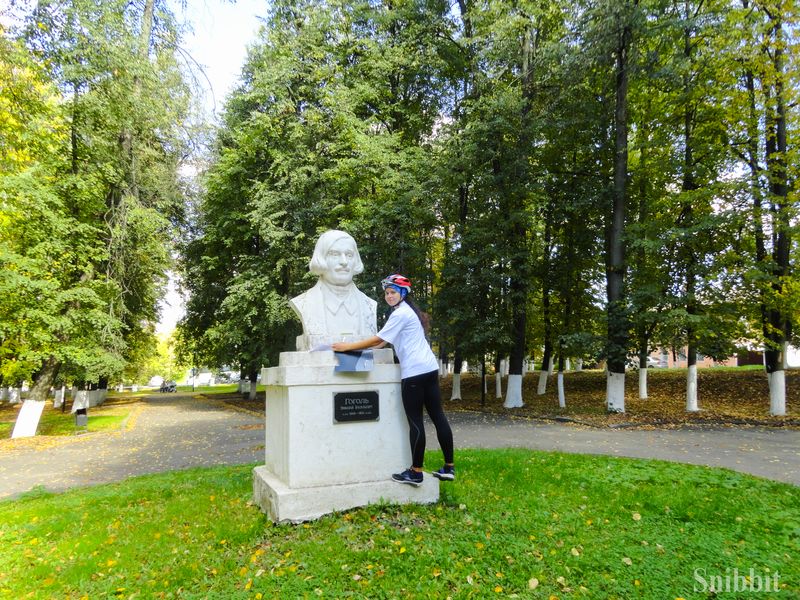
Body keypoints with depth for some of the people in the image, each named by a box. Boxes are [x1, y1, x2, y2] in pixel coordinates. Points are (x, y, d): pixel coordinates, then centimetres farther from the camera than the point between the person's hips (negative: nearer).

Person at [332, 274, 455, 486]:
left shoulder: (400, 314, -9)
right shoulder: (407, 311, 21)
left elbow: (377, 340, -12)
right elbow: (384, 342, 21)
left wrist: (348, 346, -6)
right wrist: (360, 346, 14)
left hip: (414, 372, -10)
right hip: (429, 368, 10)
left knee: (415, 421, -4)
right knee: (438, 416, 9)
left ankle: (415, 473, 1)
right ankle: (449, 468, 14)